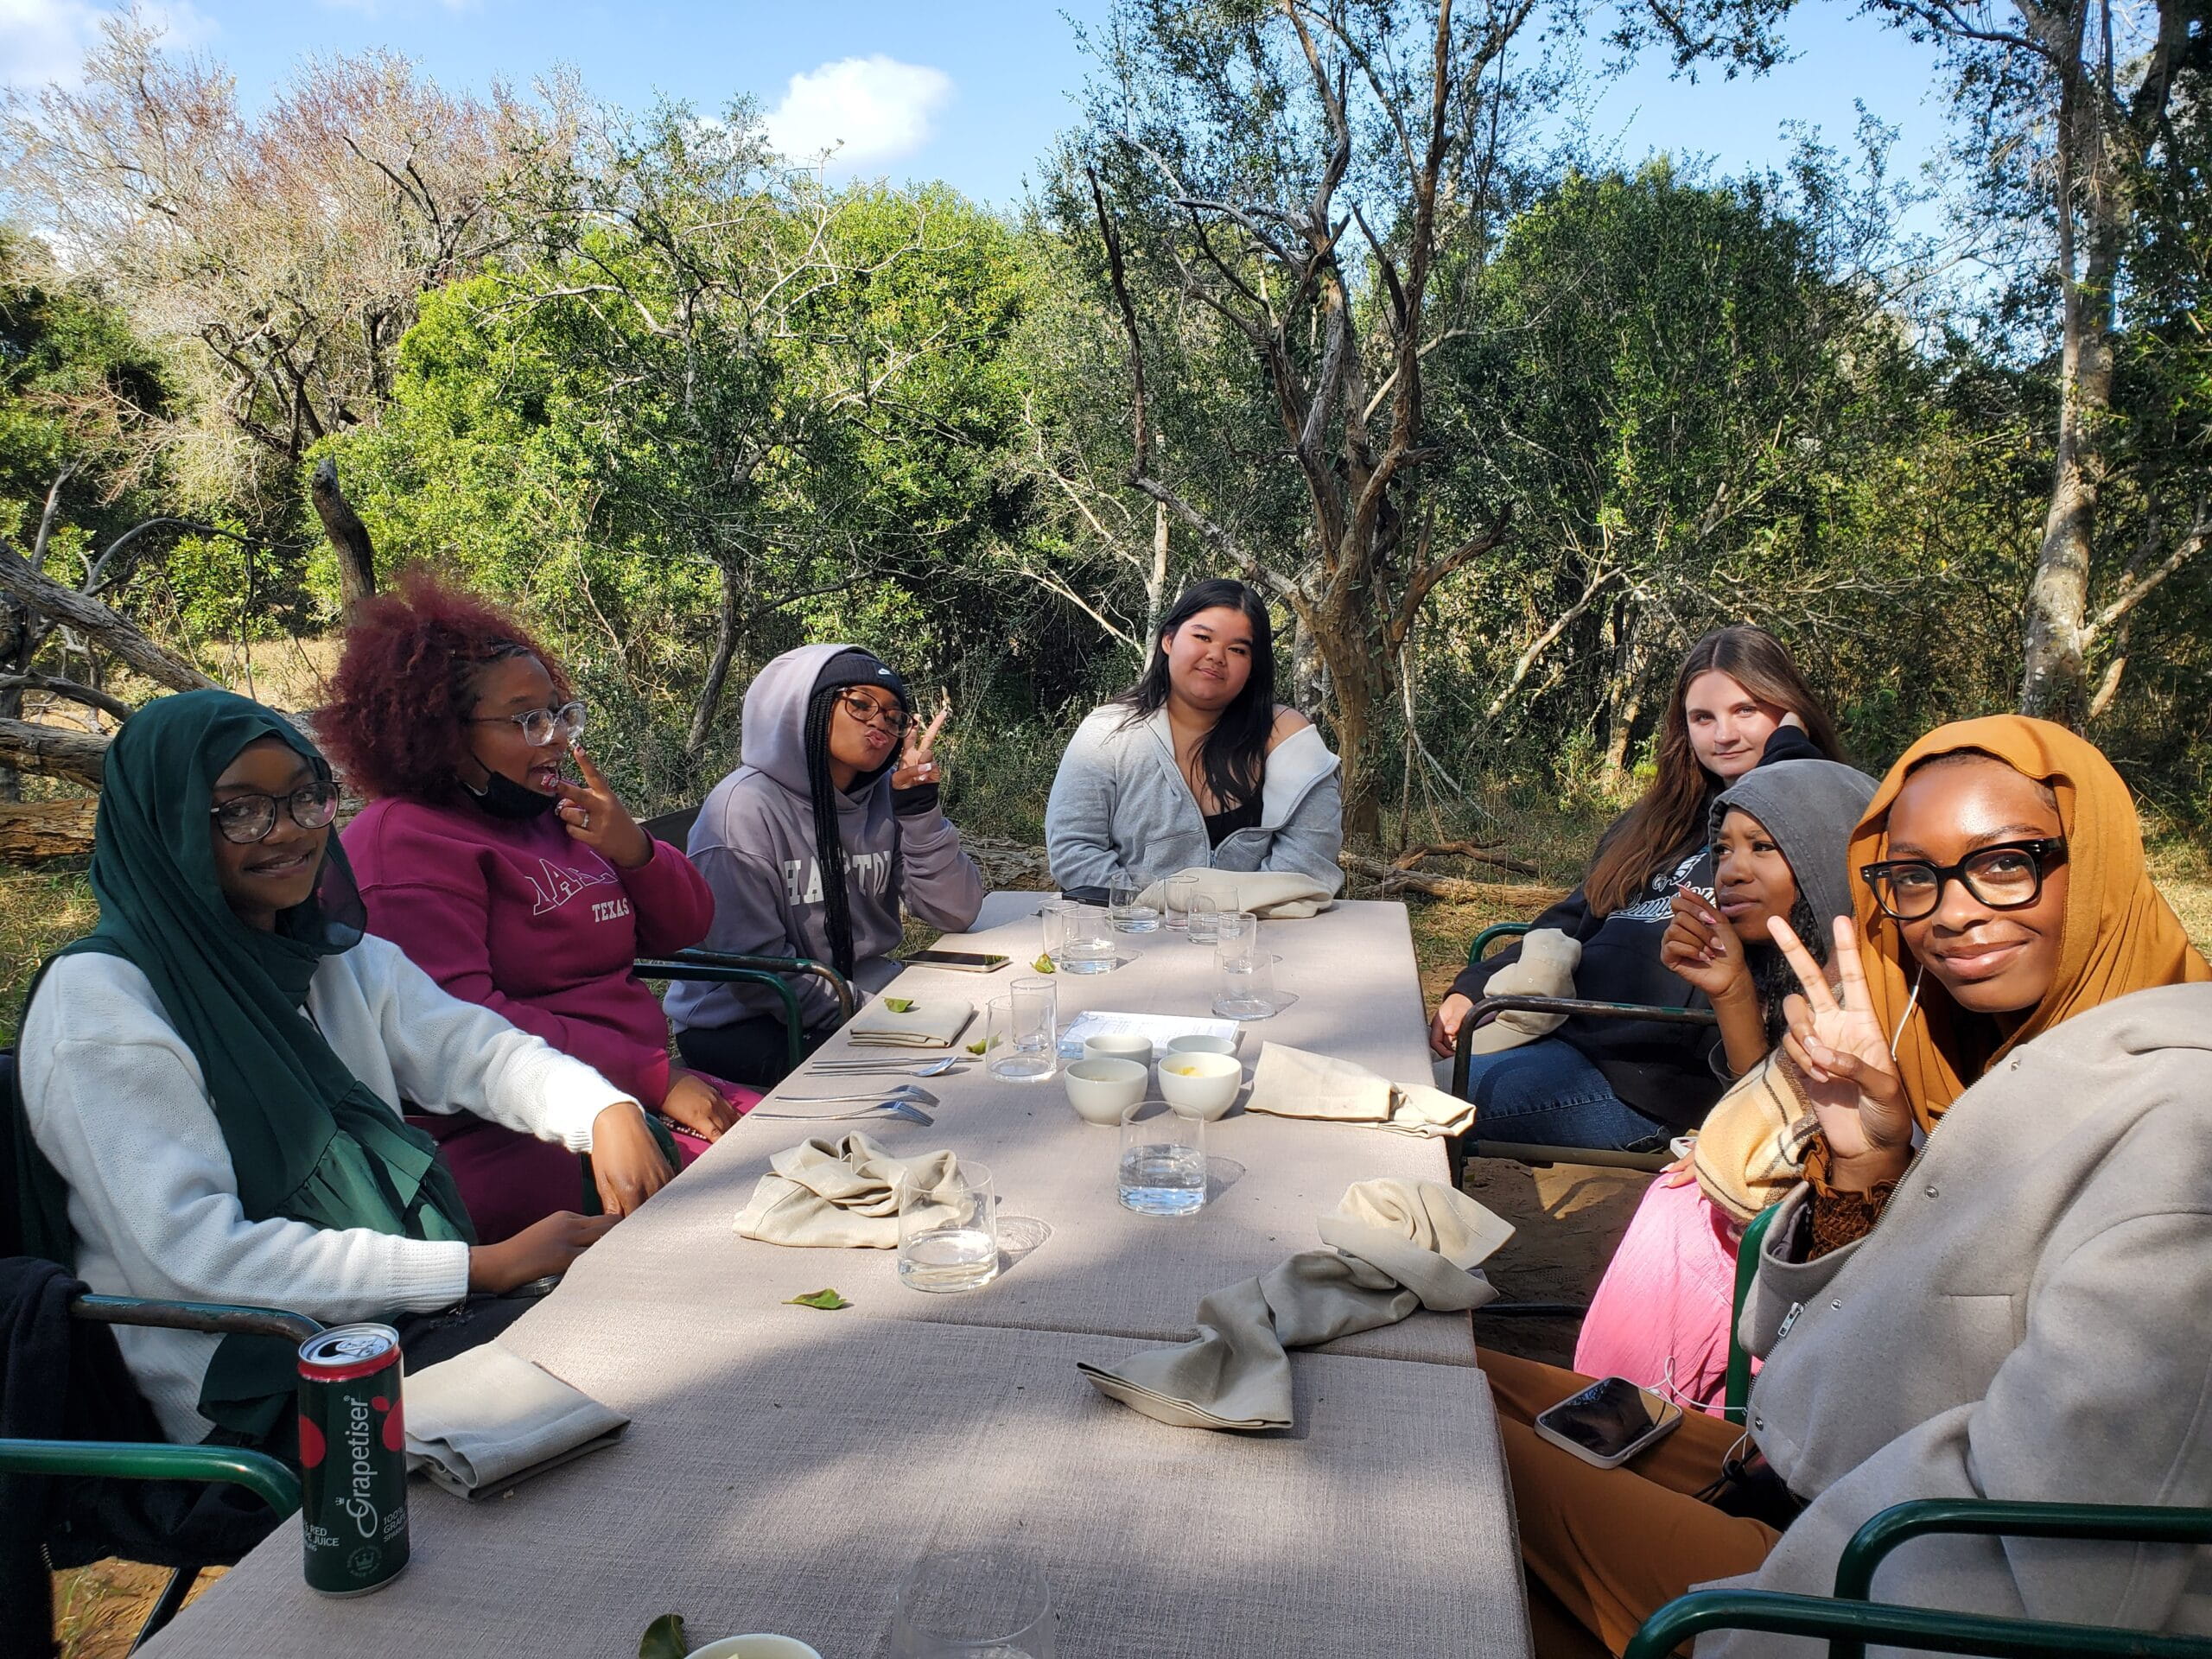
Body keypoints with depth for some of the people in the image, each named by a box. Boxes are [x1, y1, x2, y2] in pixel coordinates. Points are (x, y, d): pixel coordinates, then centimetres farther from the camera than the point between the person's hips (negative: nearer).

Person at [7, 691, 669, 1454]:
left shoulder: (341, 960, 14)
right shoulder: (98, 996, -10)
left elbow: (480, 1052, 6)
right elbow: (195, 1253, -18)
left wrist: (606, 1111, -17)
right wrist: (478, 1268, -22)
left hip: (393, 1319, 7)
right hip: (243, 1397, -7)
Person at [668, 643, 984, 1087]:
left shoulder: (884, 798, 3)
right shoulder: (747, 806, -15)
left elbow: (955, 913, -3)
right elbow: (750, 965, -20)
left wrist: (918, 806, -13)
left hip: (868, 993, 6)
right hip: (739, 1024, -6)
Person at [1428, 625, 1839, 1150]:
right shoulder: (1662, 818, 22)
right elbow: (1571, 922, 23)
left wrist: (1789, 742, -11)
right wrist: (1473, 988, 10)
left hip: (1647, 1081, -8)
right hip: (1559, 1028, 8)